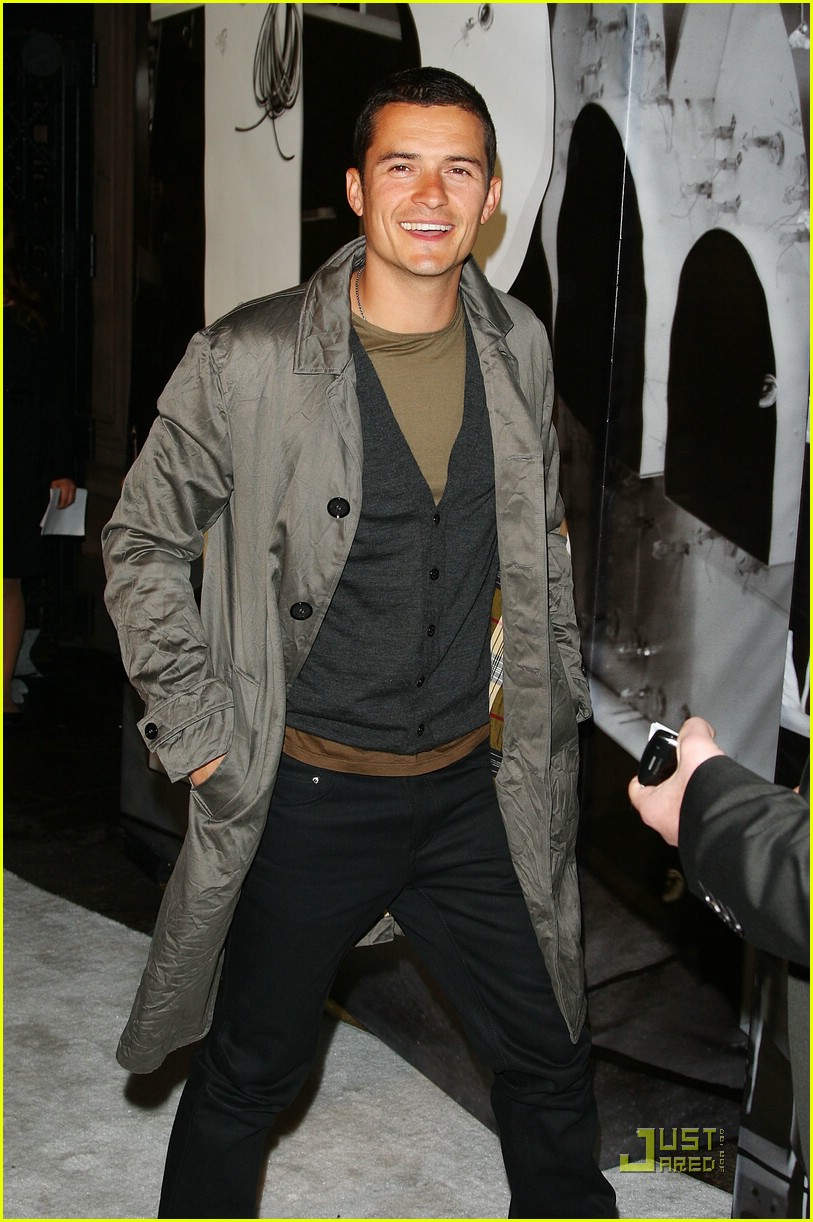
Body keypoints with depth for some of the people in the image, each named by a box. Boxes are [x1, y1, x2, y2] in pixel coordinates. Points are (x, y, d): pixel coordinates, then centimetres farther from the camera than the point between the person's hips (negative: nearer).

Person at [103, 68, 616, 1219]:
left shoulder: (519, 350, 1)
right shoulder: (247, 360, -13)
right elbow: (143, 541, -2)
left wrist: (552, 709, 14)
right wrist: (192, 727, -6)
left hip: (474, 785, 4)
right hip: (307, 791, -3)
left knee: (552, 1062, 17)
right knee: (247, 1078, 15)